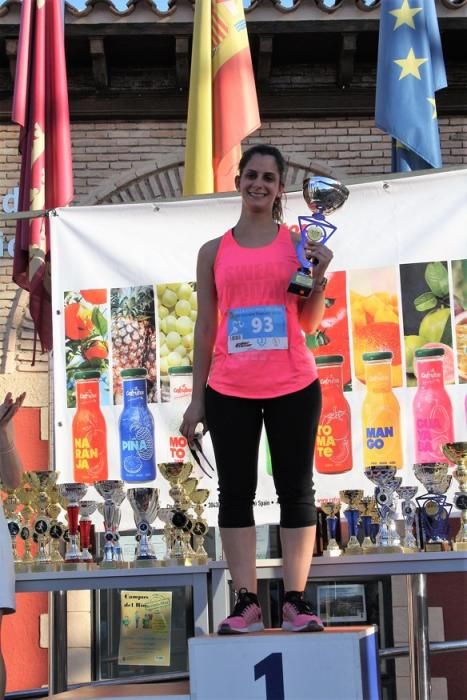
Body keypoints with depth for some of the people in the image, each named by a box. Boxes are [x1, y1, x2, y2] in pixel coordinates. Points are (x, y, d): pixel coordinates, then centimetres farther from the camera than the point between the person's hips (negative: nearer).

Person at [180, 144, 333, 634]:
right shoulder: (214, 251, 8)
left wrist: (318, 278, -12)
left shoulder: (297, 243, 5)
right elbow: (205, 327, 9)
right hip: (229, 391, 1)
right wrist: (197, 398, 6)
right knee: (235, 494, 3)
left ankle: (295, 601, 8)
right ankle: (246, 602, 11)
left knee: (296, 490, 3)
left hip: (293, 387, -1)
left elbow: (310, 323, 4)